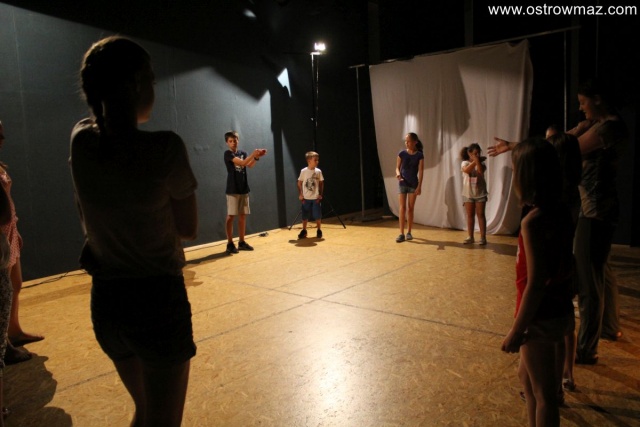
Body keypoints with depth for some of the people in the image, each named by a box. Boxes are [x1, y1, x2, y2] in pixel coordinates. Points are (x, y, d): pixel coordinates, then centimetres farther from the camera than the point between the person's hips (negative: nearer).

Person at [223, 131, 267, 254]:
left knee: (242, 216, 8)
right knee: (231, 216, -3)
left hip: (244, 189, 6)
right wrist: (253, 154, -31)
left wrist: (257, 157, -24)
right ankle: (230, 243, 2)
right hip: (232, 190, -6)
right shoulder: (228, 154, -6)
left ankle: (241, 242, 16)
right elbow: (242, 162, -20)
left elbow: (250, 165, -6)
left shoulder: (243, 153, 12)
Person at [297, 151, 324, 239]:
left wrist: (320, 194, -2)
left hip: (316, 198, 1)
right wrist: (300, 195, -4)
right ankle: (304, 231, 21)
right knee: (305, 216, 6)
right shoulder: (303, 171, -6)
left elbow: (321, 183, 4)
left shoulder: (318, 171, -2)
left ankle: (319, 231, 19)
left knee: (318, 216, 2)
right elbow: (299, 183, 1)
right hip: (306, 198, -1)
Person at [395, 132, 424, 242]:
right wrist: (398, 174, -18)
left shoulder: (419, 155, -4)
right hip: (402, 184, 1)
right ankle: (401, 233, -3)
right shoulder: (402, 154, -1)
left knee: (410, 208, 6)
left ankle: (409, 232, 16)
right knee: (402, 208, -3)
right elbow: (397, 167, 5)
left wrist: (419, 186, -11)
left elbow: (421, 172, -5)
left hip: (413, 184, 0)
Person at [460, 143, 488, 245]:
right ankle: (470, 237, 14)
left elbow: (481, 171, -22)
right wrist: (474, 161, -21)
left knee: (480, 214, 1)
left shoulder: (481, 163, 0)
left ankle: (483, 237, 4)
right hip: (468, 193, 0)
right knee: (470, 215, 6)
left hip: (480, 193, 0)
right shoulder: (465, 163, 0)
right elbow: (466, 170, -23)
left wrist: (478, 160, -20)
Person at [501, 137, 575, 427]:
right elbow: (566, 267, 11)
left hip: (540, 316, -9)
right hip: (560, 310, 9)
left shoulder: (533, 221, -24)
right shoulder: (561, 212, 2)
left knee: (543, 392, 8)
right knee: (526, 374, 26)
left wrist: (516, 330, -17)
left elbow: (535, 284, -24)